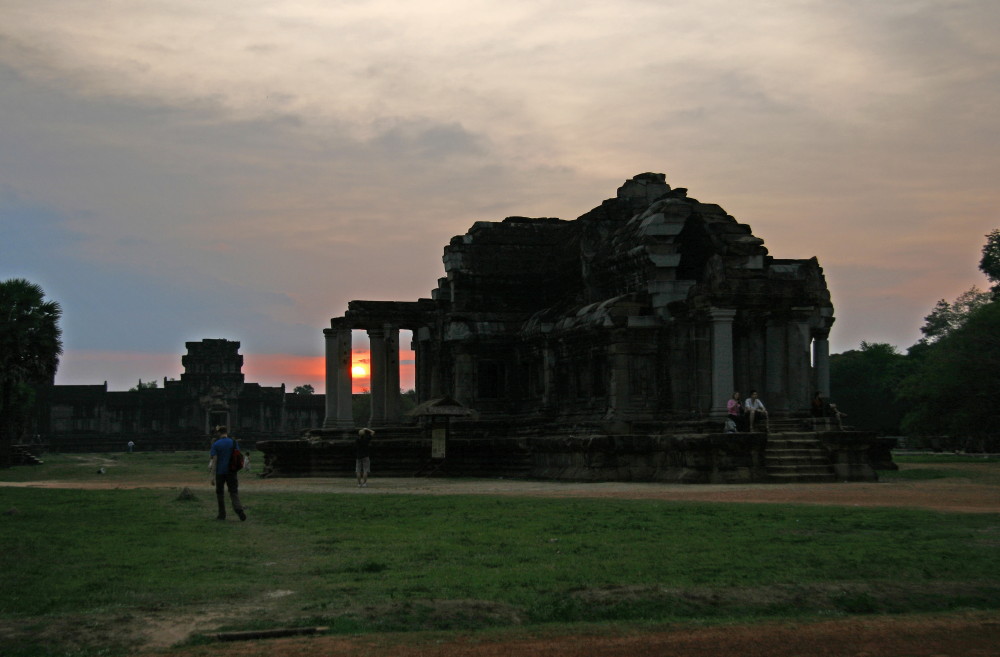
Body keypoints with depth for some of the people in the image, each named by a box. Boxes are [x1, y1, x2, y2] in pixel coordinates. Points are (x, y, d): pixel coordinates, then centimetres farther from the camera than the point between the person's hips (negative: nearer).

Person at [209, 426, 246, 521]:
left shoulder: (215, 444, -6)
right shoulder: (234, 442, 2)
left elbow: (214, 460, -10)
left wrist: (213, 476, -10)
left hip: (220, 472, -2)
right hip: (232, 472, 2)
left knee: (220, 493, 12)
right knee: (234, 492, 1)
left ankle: (222, 514, 15)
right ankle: (239, 509, -24)